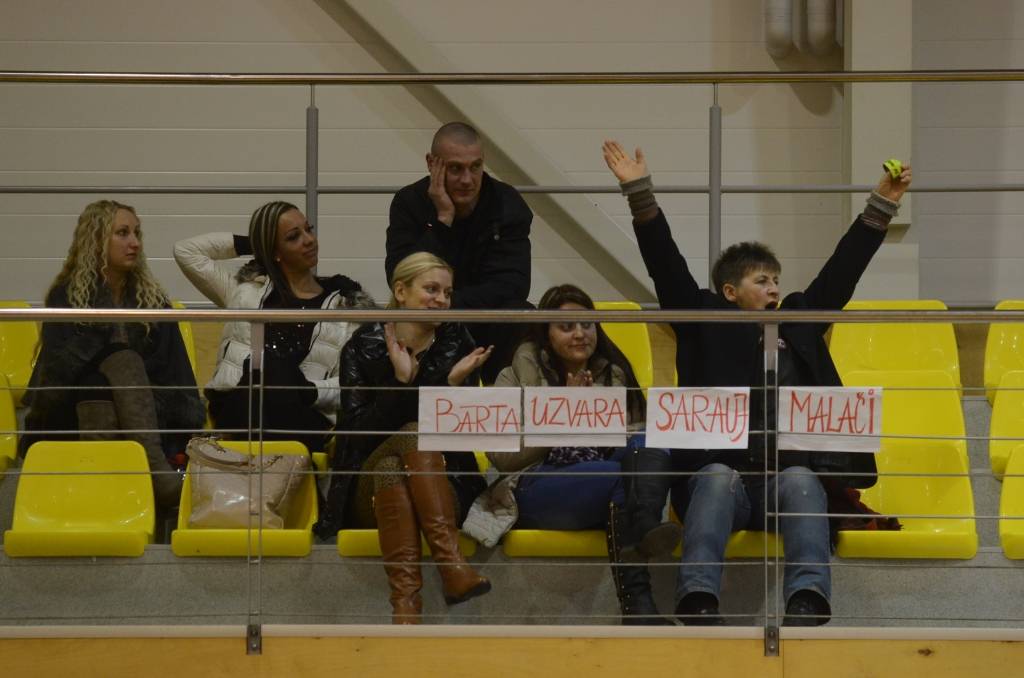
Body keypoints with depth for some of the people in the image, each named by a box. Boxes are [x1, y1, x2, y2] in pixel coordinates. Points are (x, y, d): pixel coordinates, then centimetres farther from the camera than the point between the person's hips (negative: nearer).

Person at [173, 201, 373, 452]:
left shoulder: (347, 302, 20)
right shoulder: (245, 288, 24)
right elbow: (186, 250, 22)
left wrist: (311, 390, -10)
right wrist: (247, 245, 25)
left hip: (302, 419, 0)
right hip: (238, 410, 1)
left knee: (280, 369, -34)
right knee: (268, 364, -34)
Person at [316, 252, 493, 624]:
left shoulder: (458, 347, 8)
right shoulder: (363, 346, 5)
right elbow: (355, 432, -7)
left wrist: (454, 385, -14)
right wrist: (400, 380, -18)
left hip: (441, 491, 1)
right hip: (370, 492, -1)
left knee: (416, 436, -31)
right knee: (412, 435, -31)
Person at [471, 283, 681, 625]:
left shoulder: (614, 376, 24)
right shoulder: (516, 378, 14)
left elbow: (635, 435, 18)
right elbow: (502, 456, 2)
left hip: (606, 496, 4)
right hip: (534, 494, -4)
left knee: (649, 446, -28)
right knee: (624, 477, -34)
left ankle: (644, 532, -57)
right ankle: (637, 602, -48)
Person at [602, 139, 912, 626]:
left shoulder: (798, 321, 27)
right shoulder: (706, 324, 19)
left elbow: (843, 269, 25)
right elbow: (666, 267, 11)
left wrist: (882, 205, 20)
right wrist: (639, 193, 2)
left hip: (789, 473, 2)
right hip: (719, 473, -2)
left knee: (800, 480, -32)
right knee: (718, 477, -35)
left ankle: (806, 602, -55)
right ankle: (698, 602, -55)